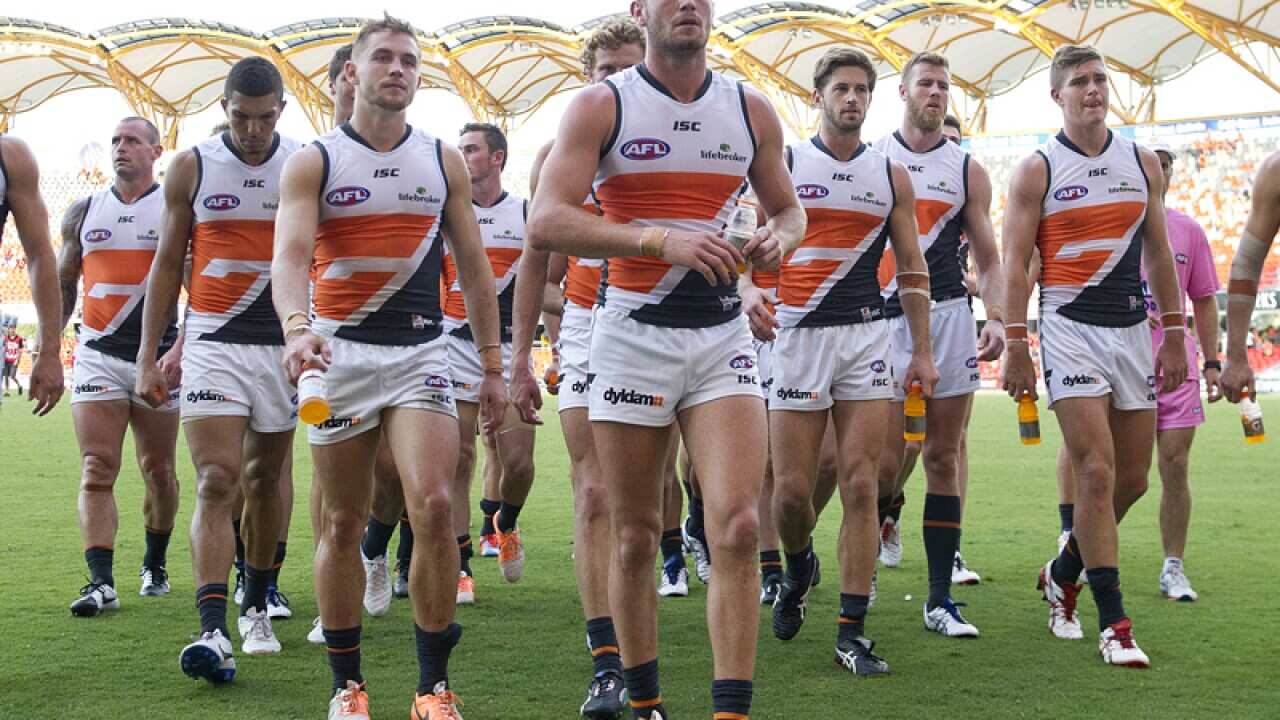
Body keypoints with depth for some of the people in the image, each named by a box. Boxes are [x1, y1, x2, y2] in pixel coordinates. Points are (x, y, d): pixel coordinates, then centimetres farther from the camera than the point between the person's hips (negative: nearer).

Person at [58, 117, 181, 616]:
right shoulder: (84, 213, 12)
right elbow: (63, 285, 17)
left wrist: (179, 350, -14)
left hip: (158, 356, -2)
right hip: (97, 354, 2)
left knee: (158, 470, 8)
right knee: (97, 470, -8)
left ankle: (155, 566, 27)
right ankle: (101, 582, -12)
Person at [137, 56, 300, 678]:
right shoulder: (191, 167, 3)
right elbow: (168, 264, 8)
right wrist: (148, 357, 4)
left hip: (284, 344, 1)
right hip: (212, 342, -1)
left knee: (264, 480, 11)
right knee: (216, 482, -12)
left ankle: (255, 608, 27)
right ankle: (213, 632, -20)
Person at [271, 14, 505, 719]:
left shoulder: (444, 161, 9)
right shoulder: (312, 162, 1)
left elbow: (473, 268, 12)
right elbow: (291, 253, -14)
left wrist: (493, 364, 8)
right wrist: (296, 327, -33)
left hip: (420, 352, 1)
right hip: (339, 352, -1)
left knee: (432, 506, -16)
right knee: (342, 524, 5)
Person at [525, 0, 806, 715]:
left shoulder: (751, 110, 8)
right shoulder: (601, 105, -3)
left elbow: (789, 207, 21)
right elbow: (547, 222, -14)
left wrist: (778, 239, -4)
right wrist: (660, 239, -25)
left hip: (723, 335, 2)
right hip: (634, 334, -2)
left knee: (738, 526, -12)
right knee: (635, 537, 6)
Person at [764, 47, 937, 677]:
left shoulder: (891, 175, 11)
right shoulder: (783, 165, 5)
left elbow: (912, 269, 14)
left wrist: (922, 351, 10)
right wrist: (751, 291, -17)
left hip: (866, 337, 2)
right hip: (796, 336, -1)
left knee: (860, 485, -4)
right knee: (792, 488, -2)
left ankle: (852, 632, 1)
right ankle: (798, 568, 33)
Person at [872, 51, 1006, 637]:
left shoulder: (967, 171, 11)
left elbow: (989, 262, 11)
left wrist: (996, 319, -6)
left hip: (948, 317, 2)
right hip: (883, 319, -1)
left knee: (945, 456, 2)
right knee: (886, 462, -7)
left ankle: (940, 599, 6)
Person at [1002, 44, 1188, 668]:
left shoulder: (1141, 163, 11)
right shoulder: (1037, 169, -2)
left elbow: (1158, 255, 15)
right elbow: (1014, 262, -5)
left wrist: (1175, 338, 11)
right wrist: (1015, 347, -12)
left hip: (1132, 330, 5)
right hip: (1070, 329, -5)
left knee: (1132, 480, 8)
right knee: (1096, 472, -12)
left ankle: (1063, 573, 31)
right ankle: (1113, 623, -6)